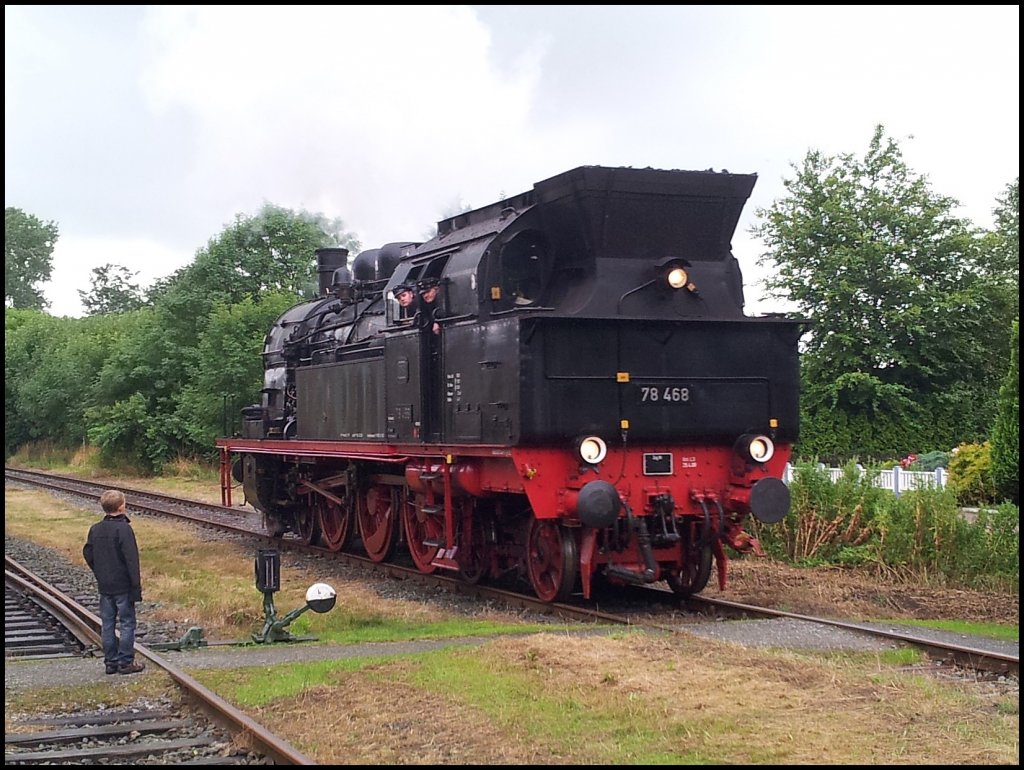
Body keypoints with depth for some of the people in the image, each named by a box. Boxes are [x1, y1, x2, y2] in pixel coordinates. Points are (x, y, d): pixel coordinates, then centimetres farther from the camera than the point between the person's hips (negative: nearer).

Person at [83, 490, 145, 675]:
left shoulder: (95, 529, 5)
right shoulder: (123, 529, -16)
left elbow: (88, 554, 12)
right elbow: (131, 559, -17)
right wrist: (136, 585, -13)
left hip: (104, 586, 6)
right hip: (123, 586, -6)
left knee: (107, 624, 11)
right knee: (127, 623, 2)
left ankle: (111, 661, 14)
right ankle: (125, 662, 2)